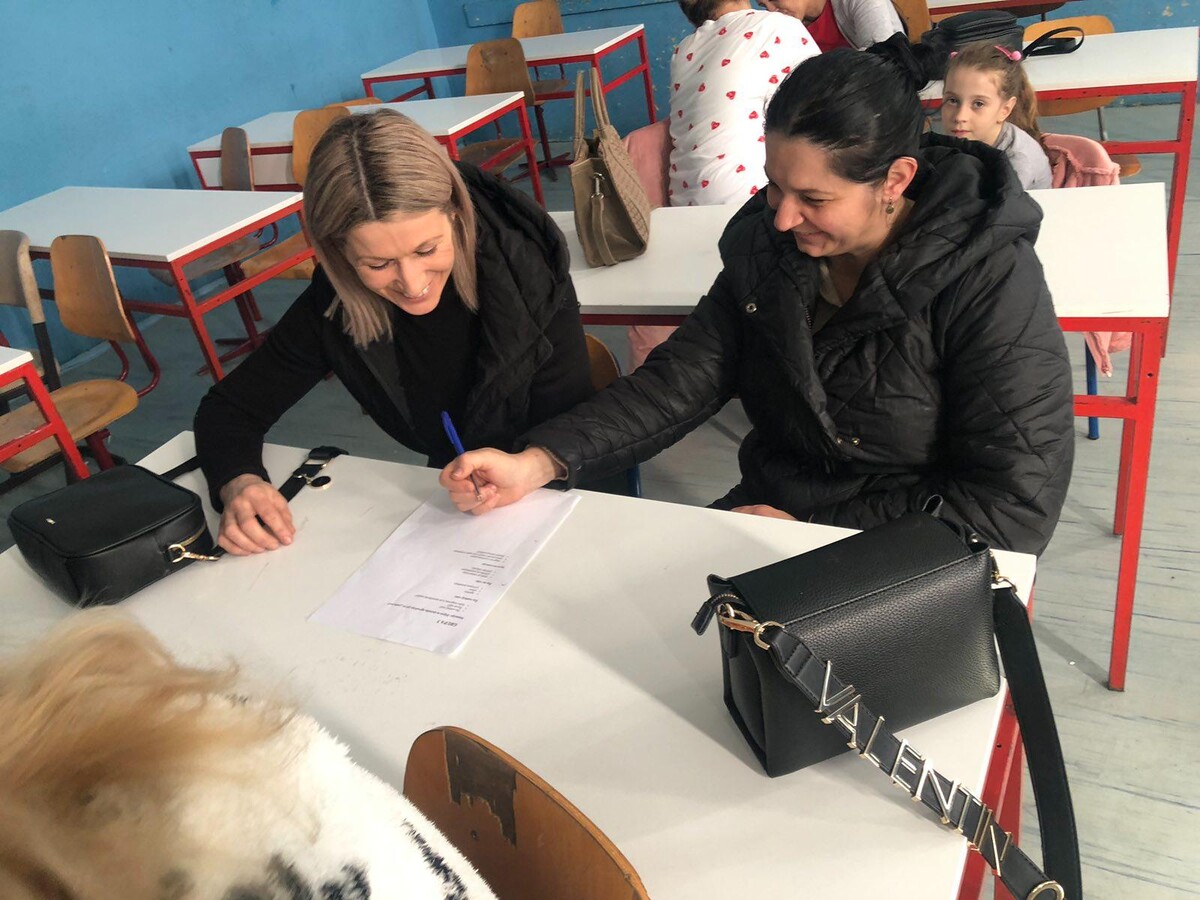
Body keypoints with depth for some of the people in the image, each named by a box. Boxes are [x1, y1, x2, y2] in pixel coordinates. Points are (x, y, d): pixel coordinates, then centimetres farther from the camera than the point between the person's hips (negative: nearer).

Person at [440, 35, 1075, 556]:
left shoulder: (990, 282, -18)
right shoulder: (765, 238, -4)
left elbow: (1014, 506, -18)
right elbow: (684, 377, -6)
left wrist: (808, 531, -19)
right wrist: (535, 464, -20)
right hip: (768, 515, 5)